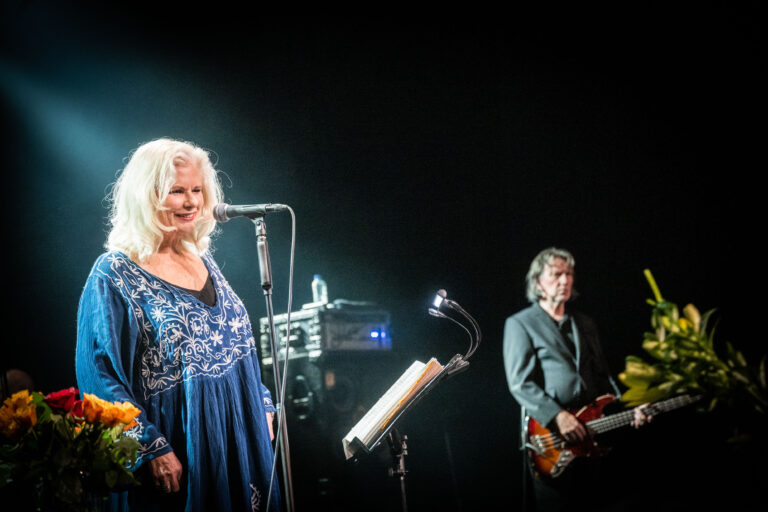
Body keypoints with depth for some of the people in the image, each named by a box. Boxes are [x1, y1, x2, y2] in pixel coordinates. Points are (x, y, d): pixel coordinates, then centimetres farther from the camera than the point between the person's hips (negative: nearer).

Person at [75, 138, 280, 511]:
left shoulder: (203, 262, 10)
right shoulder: (114, 275, -11)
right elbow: (100, 374, -15)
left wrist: (263, 407, 12)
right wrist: (151, 449, -19)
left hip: (240, 440, 7)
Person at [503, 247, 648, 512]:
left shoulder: (585, 324, 19)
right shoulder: (520, 324, -1)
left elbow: (603, 376, 18)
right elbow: (520, 383, -11)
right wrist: (557, 416, -21)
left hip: (588, 433, 6)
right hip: (548, 435, -6)